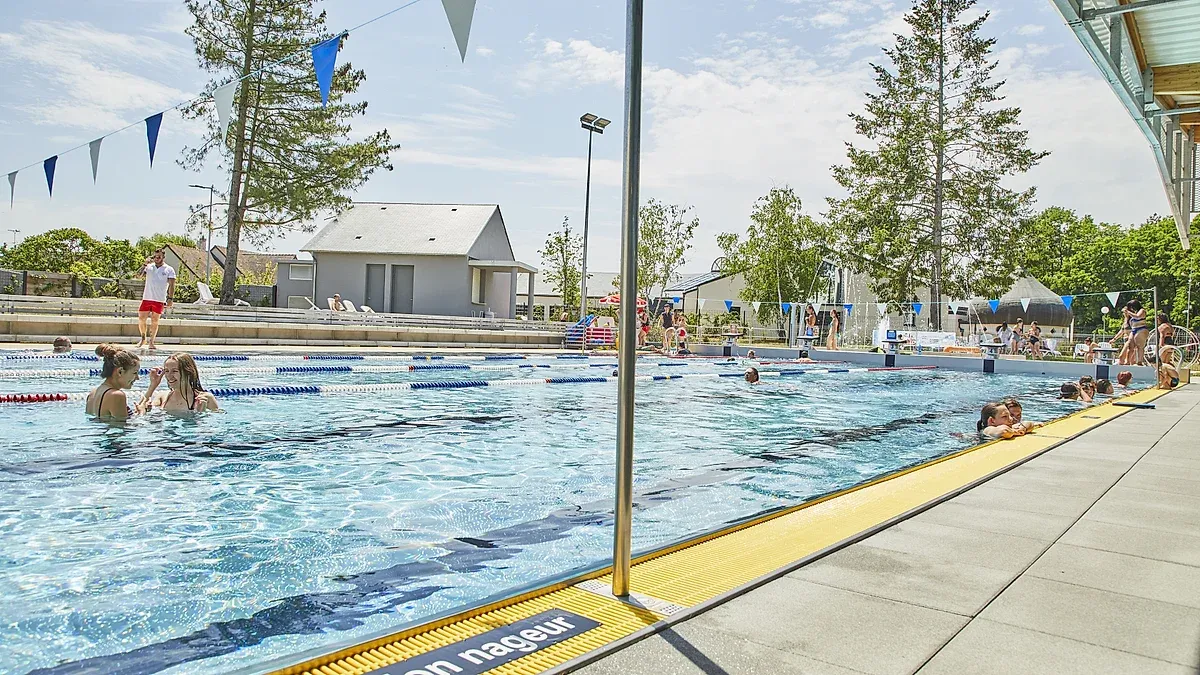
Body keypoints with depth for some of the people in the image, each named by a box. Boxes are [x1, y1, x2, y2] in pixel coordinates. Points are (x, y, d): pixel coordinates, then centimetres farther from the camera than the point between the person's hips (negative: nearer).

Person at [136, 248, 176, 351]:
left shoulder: (169, 269, 1)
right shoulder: (149, 267, 8)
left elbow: (171, 285, -3)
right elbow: (138, 275, -3)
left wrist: (170, 298, -12)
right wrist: (145, 264, -9)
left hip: (159, 300, -2)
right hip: (147, 298, 2)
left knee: (154, 321, 3)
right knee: (141, 319, 2)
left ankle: (151, 342, 12)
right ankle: (143, 339, 21)